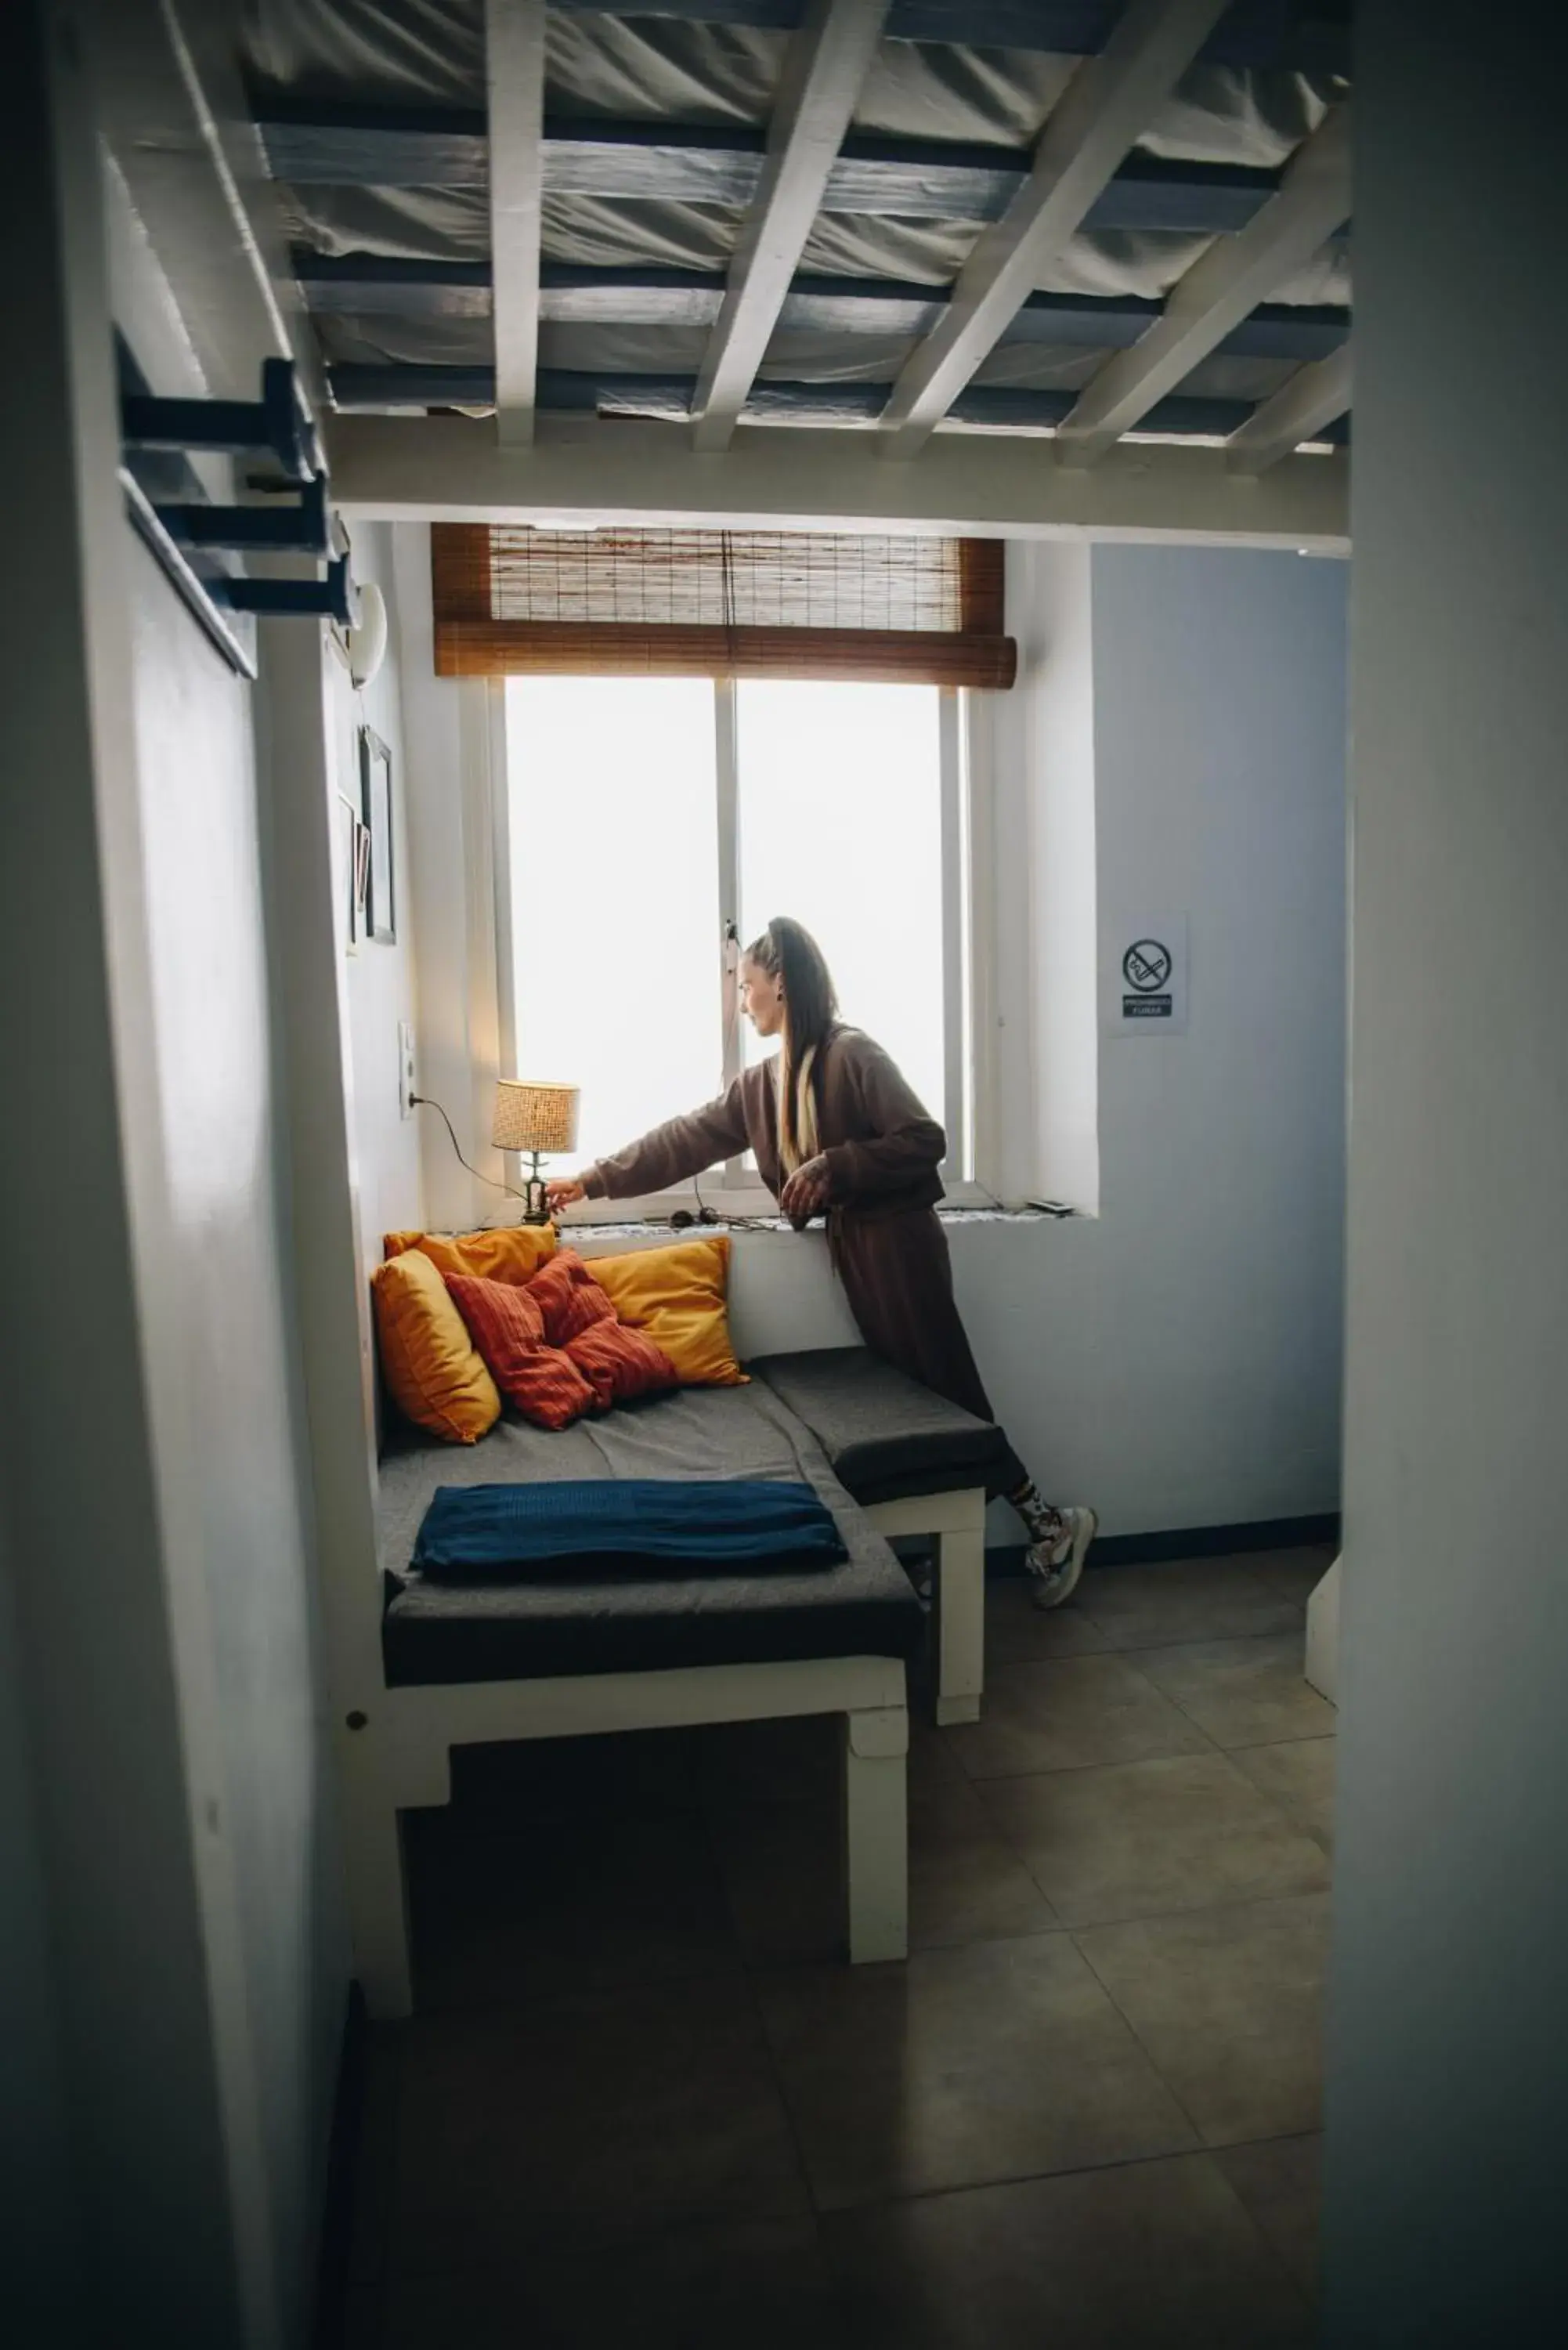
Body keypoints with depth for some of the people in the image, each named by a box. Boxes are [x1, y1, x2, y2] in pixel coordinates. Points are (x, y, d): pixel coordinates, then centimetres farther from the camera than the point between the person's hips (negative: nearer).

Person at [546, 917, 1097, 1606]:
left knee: (943, 1388, -5)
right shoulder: (761, 1084, 13)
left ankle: (1048, 1522, 8)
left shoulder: (853, 1055, -11)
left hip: (897, 1239, -8)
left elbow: (925, 1141, -15)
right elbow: (685, 1140, 18)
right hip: (852, 1246, 8)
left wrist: (832, 1165, -21)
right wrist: (593, 1180, 20)